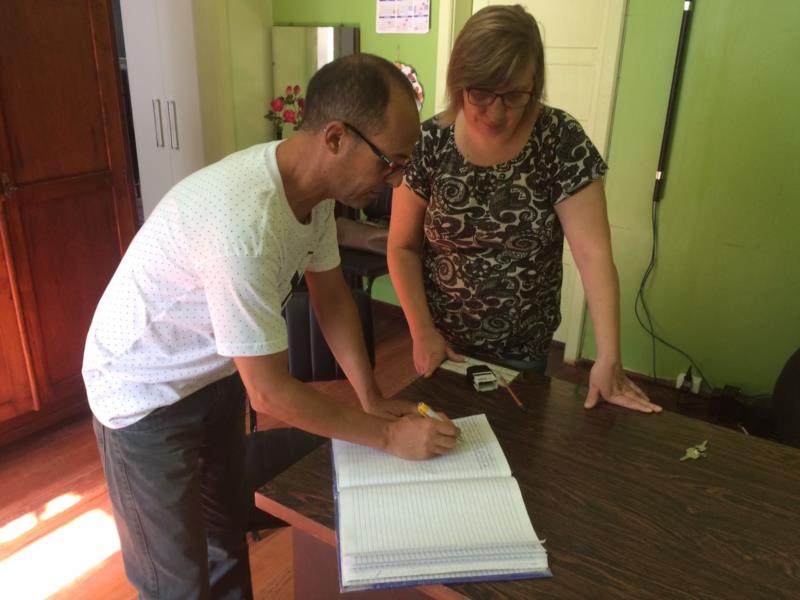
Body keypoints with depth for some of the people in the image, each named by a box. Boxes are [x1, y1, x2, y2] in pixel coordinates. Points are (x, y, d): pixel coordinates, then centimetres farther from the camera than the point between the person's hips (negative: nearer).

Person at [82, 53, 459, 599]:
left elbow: (331, 292, 0)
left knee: (228, 534, 23)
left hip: (217, 374, 7)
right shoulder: (244, 225, -39)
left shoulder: (315, 183, -13)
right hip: (146, 392, -7)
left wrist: (374, 399, -4)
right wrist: (388, 435, -21)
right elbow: (272, 393, -32)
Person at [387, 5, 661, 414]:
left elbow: (593, 253, -19)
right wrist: (422, 332, -11)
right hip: (443, 342, 1)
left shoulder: (561, 141, -15)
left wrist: (608, 358, -24)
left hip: (524, 349, 0)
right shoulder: (430, 143, -13)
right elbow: (402, 247, -5)